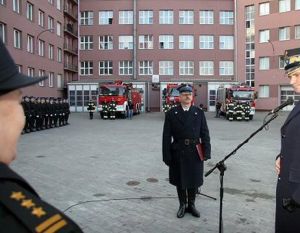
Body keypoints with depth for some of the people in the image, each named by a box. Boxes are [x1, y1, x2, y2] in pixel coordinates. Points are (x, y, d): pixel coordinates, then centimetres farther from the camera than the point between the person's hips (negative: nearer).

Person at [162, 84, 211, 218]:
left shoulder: (199, 112, 2)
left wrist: (206, 151, -8)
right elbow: (166, 136, -4)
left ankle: (191, 205, 32)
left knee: (194, 180, 12)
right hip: (178, 153, -1)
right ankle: (182, 205, 30)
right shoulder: (171, 113, -2)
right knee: (180, 181, 11)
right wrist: (167, 156, -8)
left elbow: (205, 133, 1)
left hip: (195, 153, 1)